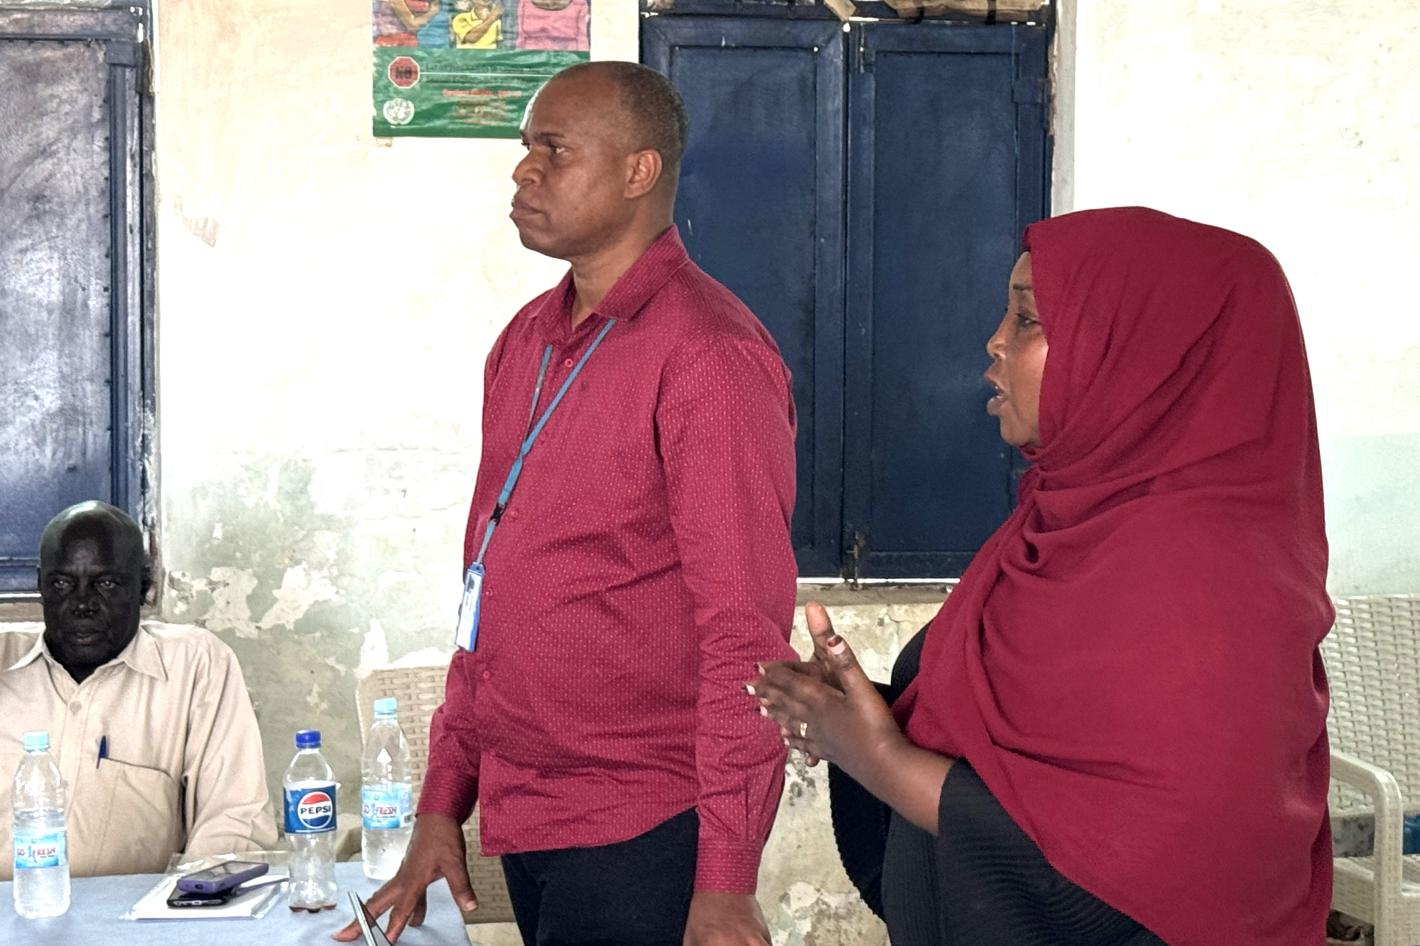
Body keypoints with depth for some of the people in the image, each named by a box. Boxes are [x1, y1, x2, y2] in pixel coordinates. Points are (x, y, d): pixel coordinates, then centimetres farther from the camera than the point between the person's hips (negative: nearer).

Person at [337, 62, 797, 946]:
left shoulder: (707, 352, -14)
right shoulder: (526, 342, 9)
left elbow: (746, 631, -17)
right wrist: (442, 802, 13)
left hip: (639, 838, -7)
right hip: (522, 823, 7)